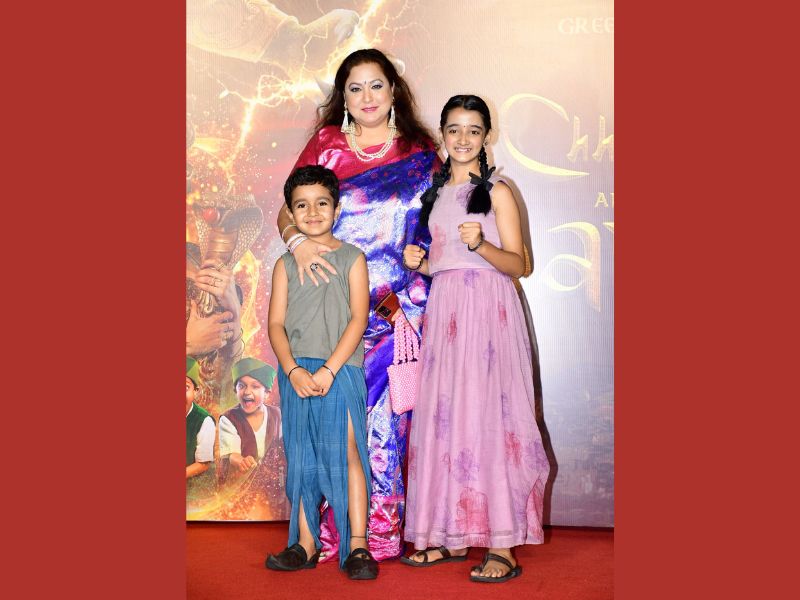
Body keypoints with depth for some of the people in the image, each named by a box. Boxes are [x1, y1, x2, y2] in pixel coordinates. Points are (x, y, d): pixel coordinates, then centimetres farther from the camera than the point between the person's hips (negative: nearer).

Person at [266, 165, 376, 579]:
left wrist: (328, 370, -14)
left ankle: (358, 546, -1)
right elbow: (276, 324, 3)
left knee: (347, 452, -6)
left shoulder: (351, 258, 3)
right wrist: (293, 370, -12)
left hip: (341, 370, -3)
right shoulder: (286, 264, 10)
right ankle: (305, 545, 15)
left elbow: (358, 319, -5)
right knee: (303, 458, 7)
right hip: (297, 373, 3)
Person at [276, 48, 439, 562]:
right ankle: (328, 534, 8)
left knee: (384, 415, -3)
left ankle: (381, 533, 8)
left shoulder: (419, 152, 10)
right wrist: (298, 240, -14)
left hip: (398, 308, 0)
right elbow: (288, 211, 7)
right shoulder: (325, 144, 11)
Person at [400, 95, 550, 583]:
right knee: (444, 416, 4)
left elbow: (518, 264, -6)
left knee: (488, 414, -11)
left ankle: (503, 547, -7)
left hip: (489, 310, -6)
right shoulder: (436, 193, 17)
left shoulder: (498, 191, -1)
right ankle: (451, 536, 14)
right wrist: (420, 262, 3)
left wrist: (481, 244, -23)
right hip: (444, 307, 6)